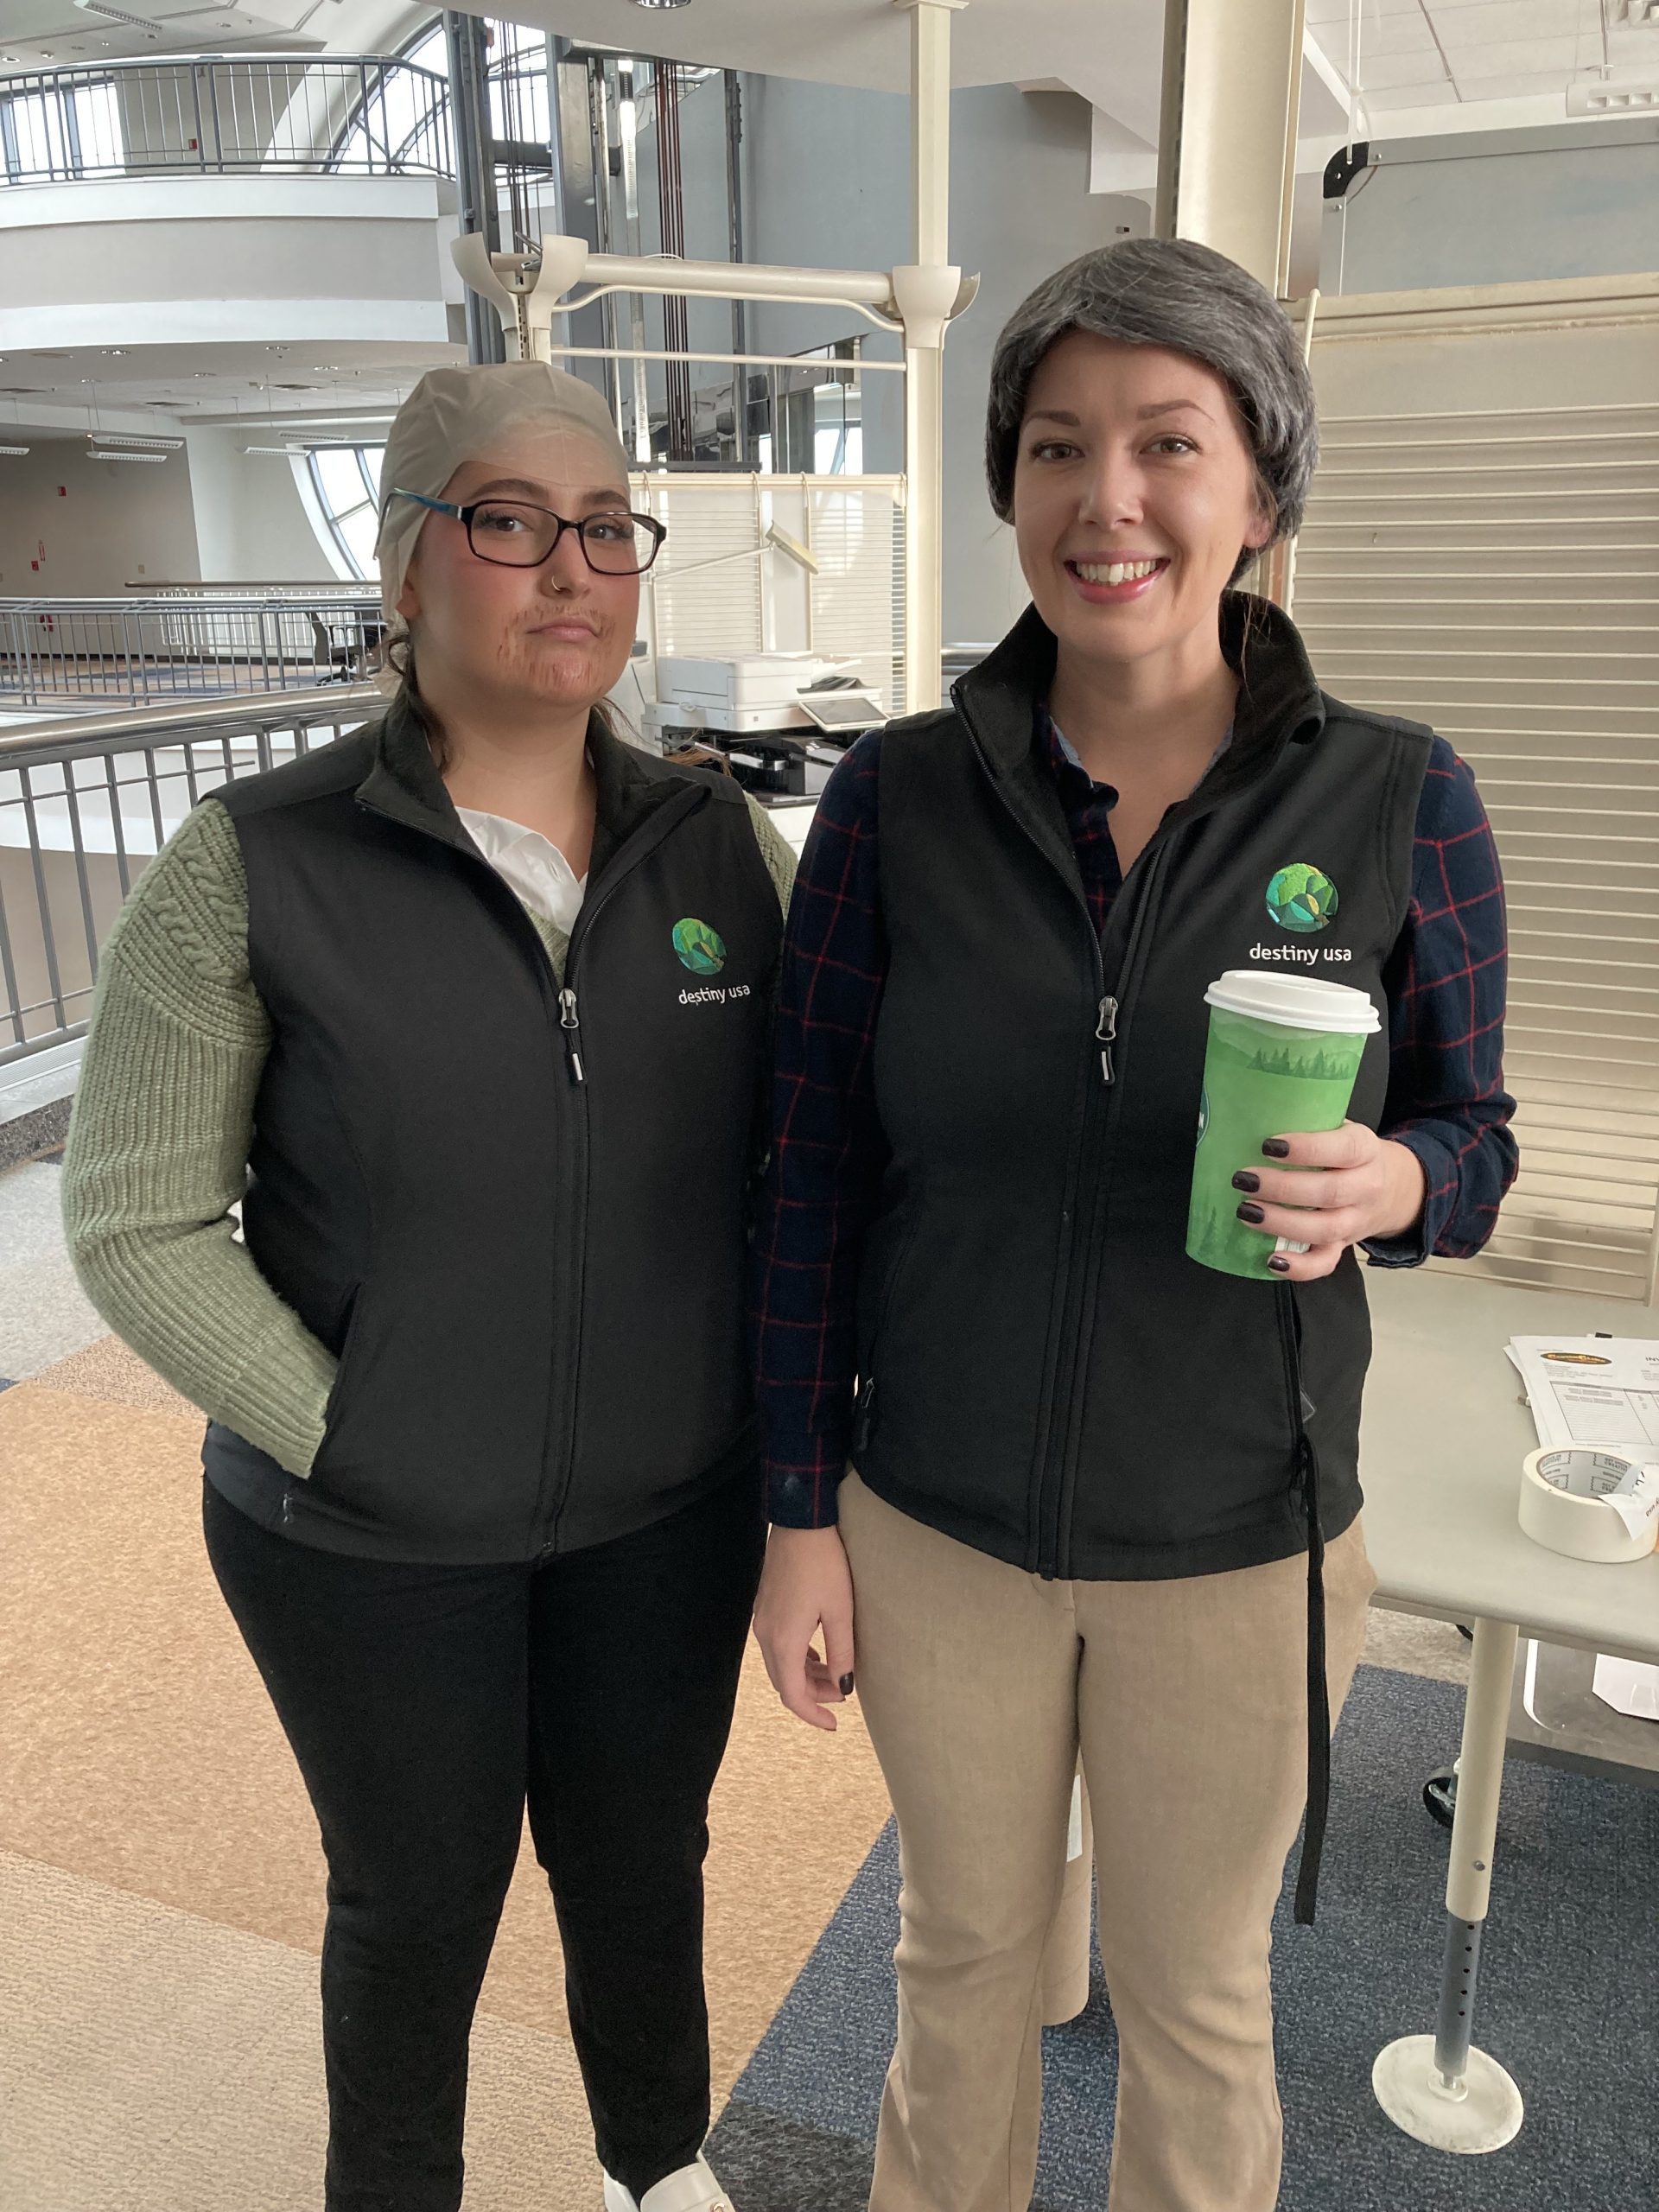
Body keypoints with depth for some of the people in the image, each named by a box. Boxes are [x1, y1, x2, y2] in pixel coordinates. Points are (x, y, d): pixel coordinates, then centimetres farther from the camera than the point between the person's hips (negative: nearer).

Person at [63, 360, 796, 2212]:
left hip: (667, 1508, 3)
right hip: (368, 1537, -2)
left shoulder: (720, 840, -4)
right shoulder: (256, 865, -13)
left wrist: (784, 1408, -4)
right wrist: (341, 1432, -14)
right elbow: (140, 1225, -11)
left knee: (642, 1862, 22)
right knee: (420, 1897, 19)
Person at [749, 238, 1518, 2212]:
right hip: (935, 1525, 1)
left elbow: (1474, 1136, 0)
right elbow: (812, 1182, -4)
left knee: (1193, 1994, 21)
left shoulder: (1398, 804, -11)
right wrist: (799, 1516, -2)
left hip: (1238, 1547, 0)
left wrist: (1385, 1189, -24)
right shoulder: (897, 798, -9)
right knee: (964, 1944, 24)